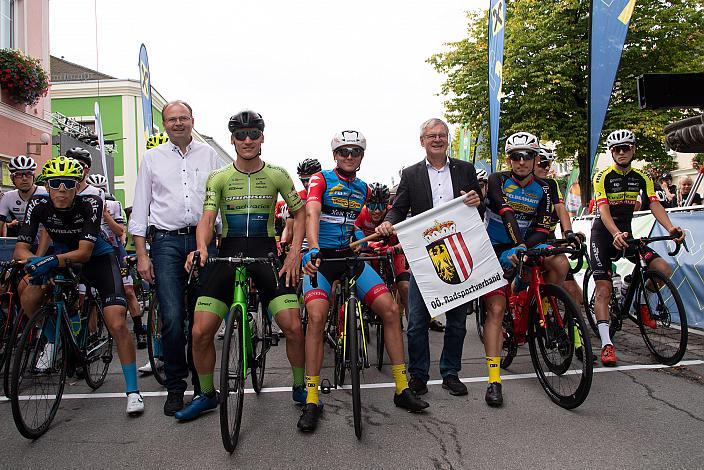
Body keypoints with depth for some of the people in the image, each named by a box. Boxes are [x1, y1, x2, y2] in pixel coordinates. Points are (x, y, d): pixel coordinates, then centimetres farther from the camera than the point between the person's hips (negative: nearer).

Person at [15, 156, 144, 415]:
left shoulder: (90, 203, -27)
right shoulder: (39, 205, -18)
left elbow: (84, 252, -30)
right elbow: (20, 249, -20)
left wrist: (53, 261, -47)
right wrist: (34, 260, -42)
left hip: (97, 258, -4)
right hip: (62, 258, 4)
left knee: (117, 324, -17)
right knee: (28, 299, -18)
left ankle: (133, 390, -8)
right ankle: (51, 341, 16)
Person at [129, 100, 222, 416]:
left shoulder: (209, 155, 13)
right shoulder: (152, 158, 12)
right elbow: (140, 208, 10)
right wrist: (141, 254, 2)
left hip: (203, 239, 1)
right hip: (166, 241, 0)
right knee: (172, 317, -8)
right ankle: (175, 388, 8)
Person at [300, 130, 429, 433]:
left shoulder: (363, 189, 14)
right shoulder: (321, 179, -4)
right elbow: (311, 213, -23)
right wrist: (313, 249, -38)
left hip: (350, 257, 5)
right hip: (319, 258, -5)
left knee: (390, 309, -9)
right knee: (317, 317, -25)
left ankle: (402, 389, 3)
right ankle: (312, 401, -13)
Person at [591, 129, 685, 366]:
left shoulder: (642, 178, 2)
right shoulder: (603, 176, -11)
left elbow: (655, 205, -10)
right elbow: (604, 209, -23)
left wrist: (671, 228, -29)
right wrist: (616, 234, -41)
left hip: (626, 235, 5)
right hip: (603, 235, -4)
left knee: (664, 270, -13)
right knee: (603, 289, -13)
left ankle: (642, 302, 15)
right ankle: (606, 344, -14)